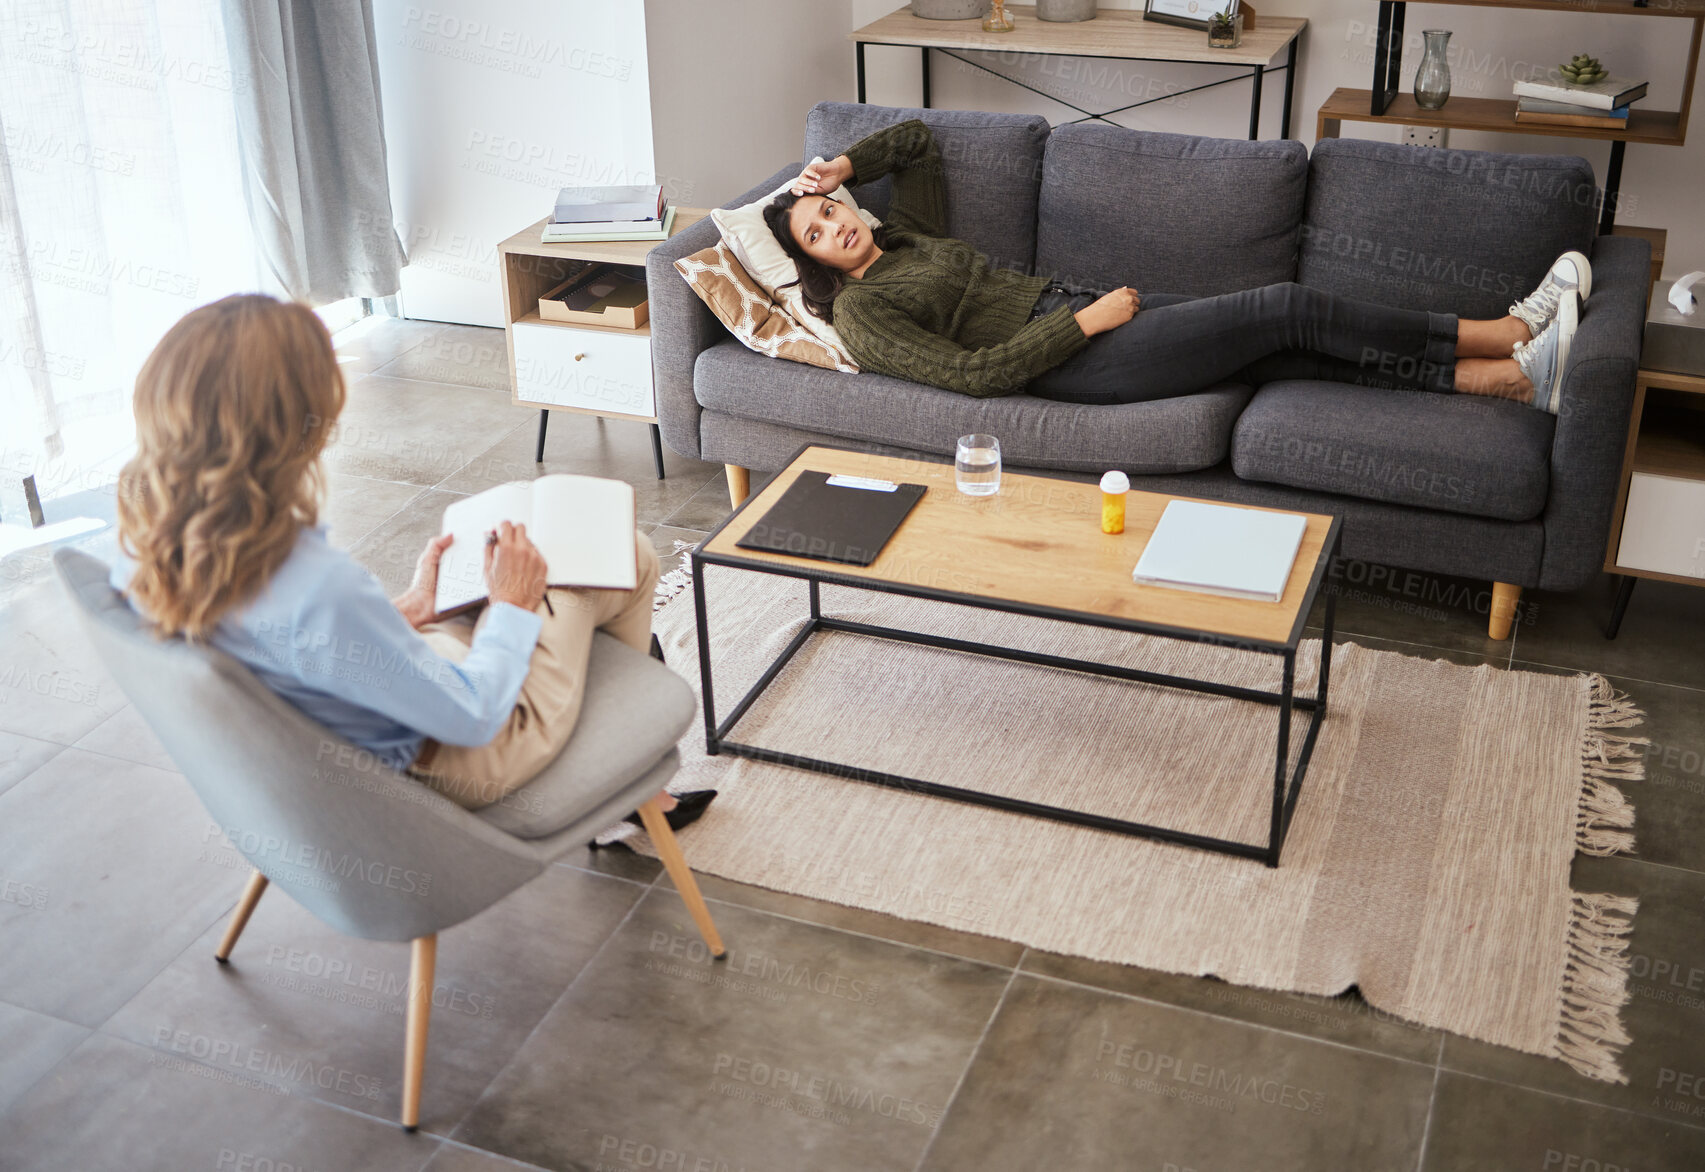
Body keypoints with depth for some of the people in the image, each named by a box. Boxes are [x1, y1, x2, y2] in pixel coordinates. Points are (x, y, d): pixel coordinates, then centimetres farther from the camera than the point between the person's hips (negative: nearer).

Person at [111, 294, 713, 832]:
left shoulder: (143, 552, -18)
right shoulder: (322, 589, -43)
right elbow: (473, 716, -27)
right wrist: (511, 606, -11)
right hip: (458, 763, -7)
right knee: (627, 557, 10)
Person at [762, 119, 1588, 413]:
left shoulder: (907, 237, 20)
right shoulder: (861, 311, -5)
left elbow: (917, 139, 33)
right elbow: (969, 373, -16)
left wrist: (842, 167, 16)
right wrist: (1084, 322, -16)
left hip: (1084, 310, 8)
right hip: (1076, 361, -8)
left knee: (1302, 349, -5)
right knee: (1290, 307, -14)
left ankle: (1516, 376, -7)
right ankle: (1512, 338, -7)